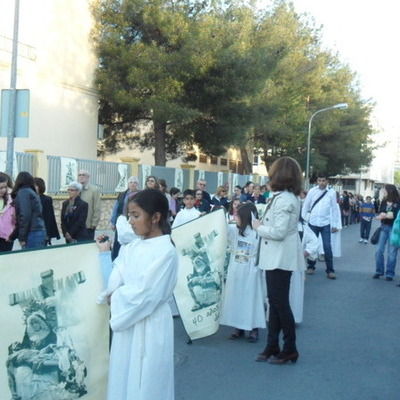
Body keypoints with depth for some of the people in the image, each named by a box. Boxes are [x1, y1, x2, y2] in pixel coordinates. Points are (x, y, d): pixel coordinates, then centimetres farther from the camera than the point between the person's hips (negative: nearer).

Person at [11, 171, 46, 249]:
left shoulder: (23, 192, -3)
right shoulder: (32, 192, 20)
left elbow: (25, 215, -13)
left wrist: (22, 237, -12)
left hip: (32, 233, -8)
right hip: (40, 232, 8)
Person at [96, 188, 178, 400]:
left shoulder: (166, 252, -17)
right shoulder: (133, 246, 5)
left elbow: (143, 295, -21)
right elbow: (114, 281, -1)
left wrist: (113, 297, -8)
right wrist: (104, 255, -15)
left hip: (149, 327, -7)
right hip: (126, 323, 7)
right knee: (123, 380, 18)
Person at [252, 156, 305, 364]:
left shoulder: (283, 199, -20)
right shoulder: (289, 197, 12)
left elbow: (278, 232, -25)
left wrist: (258, 227, -11)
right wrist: (262, 224, 5)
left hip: (280, 259, -10)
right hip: (276, 257, 10)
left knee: (280, 303, -1)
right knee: (274, 302, 14)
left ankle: (290, 349, 11)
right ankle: (272, 345, 22)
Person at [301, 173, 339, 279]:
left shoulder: (332, 192, -3)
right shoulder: (312, 191, -1)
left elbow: (334, 209, 2)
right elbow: (305, 206, 5)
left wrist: (334, 224, 2)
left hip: (325, 224, -1)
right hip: (312, 223, 1)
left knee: (327, 247, -3)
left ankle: (330, 270, 4)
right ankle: (311, 267, 26)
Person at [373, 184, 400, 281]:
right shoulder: (384, 202, 6)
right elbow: (380, 214, 3)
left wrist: (386, 216, -18)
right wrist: (387, 215, -17)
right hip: (383, 227, 4)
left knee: (392, 252, 0)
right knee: (379, 250, 1)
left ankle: (390, 273, 9)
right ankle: (379, 271, 13)